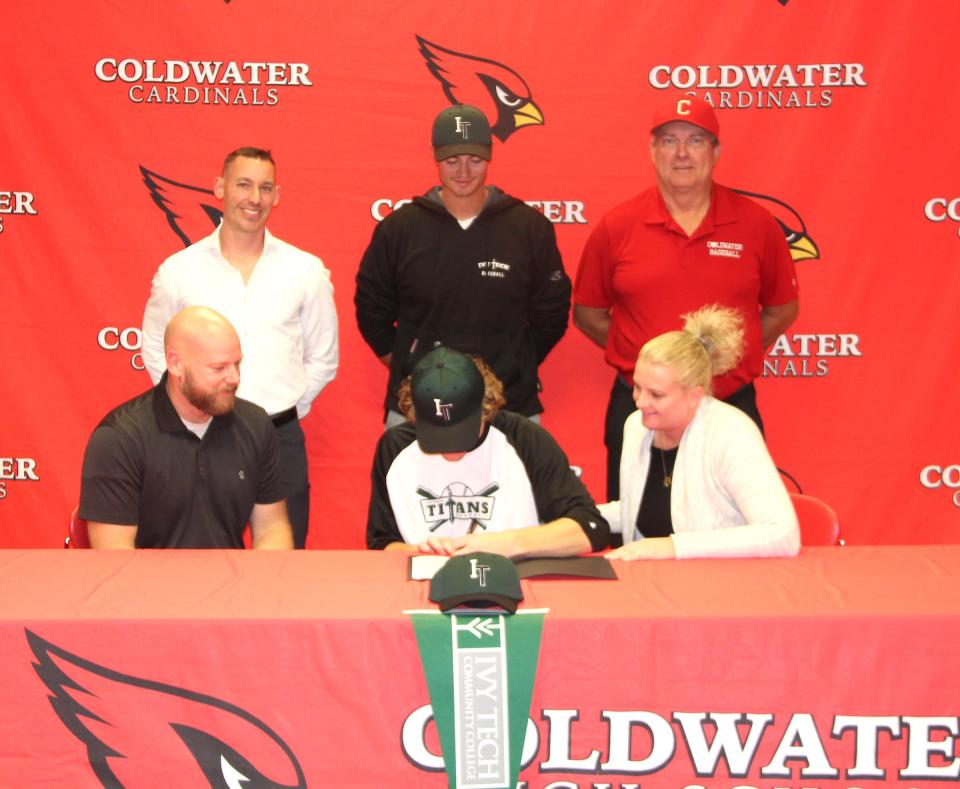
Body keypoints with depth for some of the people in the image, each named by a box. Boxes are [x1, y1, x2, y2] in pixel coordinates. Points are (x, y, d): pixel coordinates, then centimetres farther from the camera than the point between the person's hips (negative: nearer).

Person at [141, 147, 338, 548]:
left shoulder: (306, 271, 2)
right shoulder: (178, 270, 2)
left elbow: (322, 359, 10)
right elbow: (156, 351, 11)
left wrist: (285, 411, 4)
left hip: (280, 439, 0)